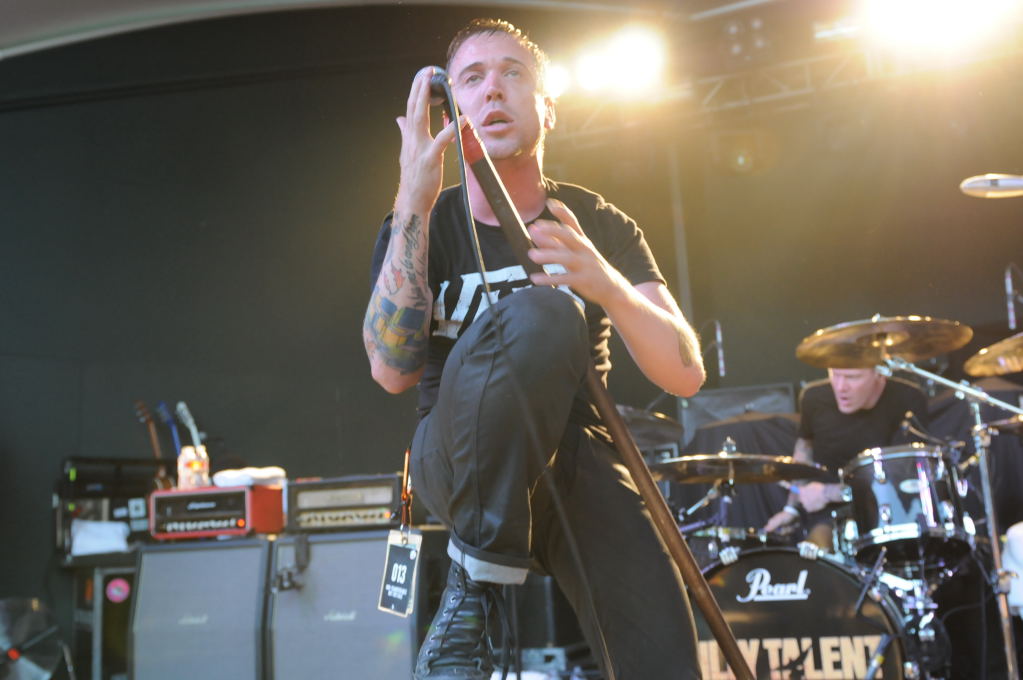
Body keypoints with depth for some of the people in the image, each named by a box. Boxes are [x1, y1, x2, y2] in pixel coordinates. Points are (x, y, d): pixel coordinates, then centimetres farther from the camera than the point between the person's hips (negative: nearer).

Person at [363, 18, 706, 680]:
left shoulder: (598, 225, 4)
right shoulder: (419, 225, 2)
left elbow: (686, 374, -7)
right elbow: (393, 370, -15)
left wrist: (604, 282, -27)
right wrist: (415, 202, -22)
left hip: (576, 457, 1)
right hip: (463, 459, 0)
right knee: (540, 316, -33)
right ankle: (475, 587, -21)